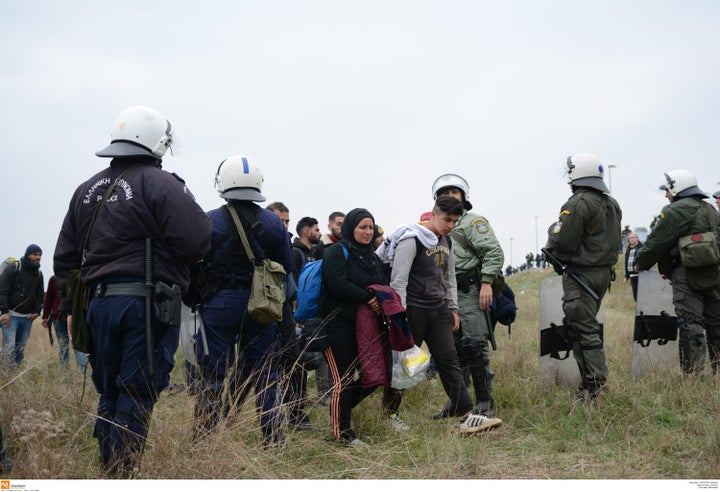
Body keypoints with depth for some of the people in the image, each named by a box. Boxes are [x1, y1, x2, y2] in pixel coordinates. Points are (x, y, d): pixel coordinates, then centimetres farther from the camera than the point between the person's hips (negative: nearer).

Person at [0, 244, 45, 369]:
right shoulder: (13, 268, -4)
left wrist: (36, 311, 5)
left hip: (27, 318, 5)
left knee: (20, 350, 3)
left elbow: (40, 294, 20)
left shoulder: (38, 274, 14)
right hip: (11, 315, -5)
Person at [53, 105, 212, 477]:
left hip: (99, 302, 7)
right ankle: (122, 475, -1)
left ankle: (108, 471, 22)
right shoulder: (162, 184, -8)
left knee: (109, 394, 16)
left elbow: (65, 256, 16)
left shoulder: (87, 190, 16)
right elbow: (196, 242, -17)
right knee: (137, 395, -2)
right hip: (148, 303, -7)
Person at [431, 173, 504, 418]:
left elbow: (494, 252, -12)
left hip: (469, 292, -8)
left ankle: (485, 402, -5)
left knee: (474, 347, -10)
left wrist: (487, 282, -21)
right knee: (453, 350, 11)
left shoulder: (473, 222, -2)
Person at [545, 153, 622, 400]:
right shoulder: (612, 204, 13)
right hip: (605, 271, 9)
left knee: (583, 329, -6)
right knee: (588, 326, 18)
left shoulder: (578, 204, -17)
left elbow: (562, 241, -20)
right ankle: (596, 380, 21)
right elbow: (615, 241, 19)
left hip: (582, 274, -9)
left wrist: (553, 231, 0)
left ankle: (594, 384, -6)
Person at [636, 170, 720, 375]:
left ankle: (692, 374, -10)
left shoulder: (675, 211, -9)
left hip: (687, 275, -8)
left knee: (690, 324, -8)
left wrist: (642, 264, 6)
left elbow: (657, 241, -9)